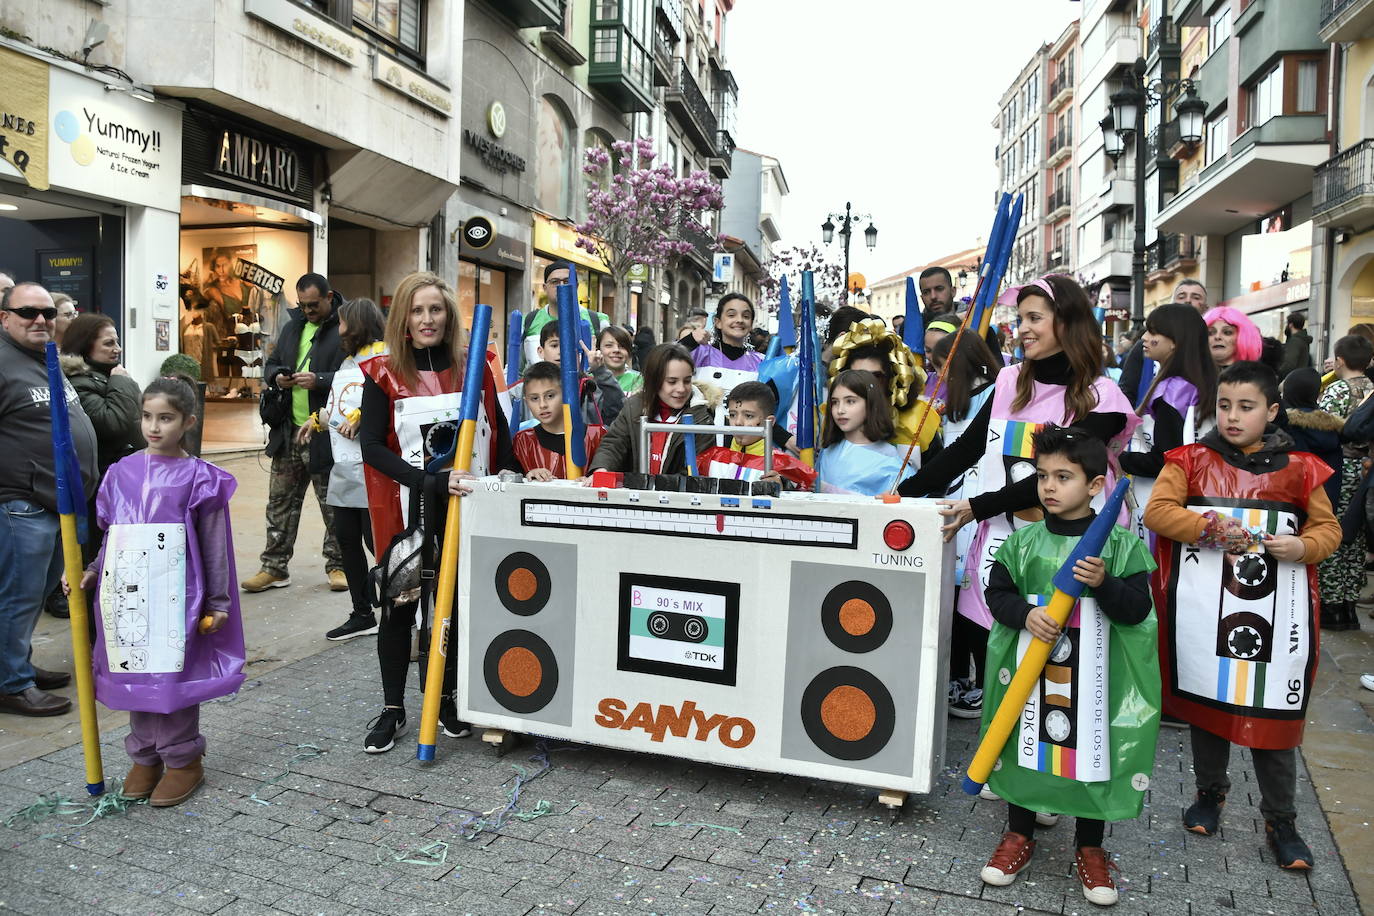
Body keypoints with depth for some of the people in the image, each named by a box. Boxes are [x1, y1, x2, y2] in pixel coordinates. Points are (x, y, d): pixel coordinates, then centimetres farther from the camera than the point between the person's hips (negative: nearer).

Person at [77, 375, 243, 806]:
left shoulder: (198, 477, -5)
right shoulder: (123, 471, 7)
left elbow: (214, 545, -2)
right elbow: (111, 534, 18)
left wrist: (217, 602, -2)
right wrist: (93, 571, 5)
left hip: (175, 593, -4)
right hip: (127, 591, 4)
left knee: (174, 674, 2)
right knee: (134, 672, 11)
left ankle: (183, 760, 17)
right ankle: (145, 757, 27)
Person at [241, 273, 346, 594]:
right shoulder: (293, 327, 15)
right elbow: (271, 363, 24)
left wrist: (319, 381, -25)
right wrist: (277, 376, 1)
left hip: (326, 434, -7)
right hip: (289, 432, 7)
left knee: (333, 505, 5)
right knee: (280, 500, 11)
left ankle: (338, 565, 19)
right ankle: (275, 567, 20)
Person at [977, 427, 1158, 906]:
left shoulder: (1120, 544, -6)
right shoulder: (1022, 542, -1)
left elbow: (1138, 610, -9)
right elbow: (997, 593, 2)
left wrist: (1103, 584, -26)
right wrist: (1025, 615, -17)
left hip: (1094, 677, -1)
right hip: (1029, 670, 2)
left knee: (1093, 752, 10)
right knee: (1025, 745, 13)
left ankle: (1089, 848, 32)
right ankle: (1019, 834, 34)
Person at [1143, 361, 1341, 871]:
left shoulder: (1298, 469, 5)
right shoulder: (1192, 461, 3)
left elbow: (1328, 527, 10)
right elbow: (1157, 510, -6)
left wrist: (1303, 546, -11)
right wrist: (1210, 527, -19)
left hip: (1277, 614, 0)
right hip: (1203, 614, 0)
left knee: (1274, 711, 4)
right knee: (1208, 698, 13)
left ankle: (1281, 821, 22)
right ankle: (1210, 793, 34)